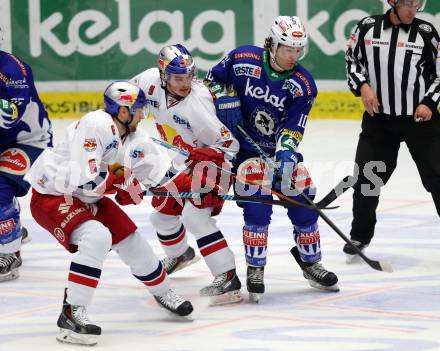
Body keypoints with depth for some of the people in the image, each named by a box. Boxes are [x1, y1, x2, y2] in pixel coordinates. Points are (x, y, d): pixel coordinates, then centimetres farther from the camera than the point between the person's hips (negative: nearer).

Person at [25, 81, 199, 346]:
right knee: (97, 237, -30)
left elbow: (163, 174, 10)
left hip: (88, 198, 9)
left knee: (131, 240, 11)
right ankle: (72, 313, -27)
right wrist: (123, 182, -19)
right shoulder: (95, 125, -29)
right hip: (51, 195, -9)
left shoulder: (135, 141, -1)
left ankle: (163, 293, 38)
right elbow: (85, 180, -33)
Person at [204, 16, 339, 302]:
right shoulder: (243, 59, -13)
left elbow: (292, 127, -15)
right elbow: (213, 79, 4)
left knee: (303, 204, 2)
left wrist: (286, 152, -32)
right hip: (244, 147, -3)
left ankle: (311, 262, 24)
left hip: (281, 149, 3)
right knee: (257, 208, -16)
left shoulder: (303, 85, -11)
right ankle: (255, 270, -2)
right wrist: (224, 98, -16)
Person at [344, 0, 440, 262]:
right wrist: (362, 86, -4)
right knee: (366, 177, 5)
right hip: (378, 117, 1)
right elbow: (352, 60, 13)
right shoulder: (368, 27, 0)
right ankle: (360, 237, 24)